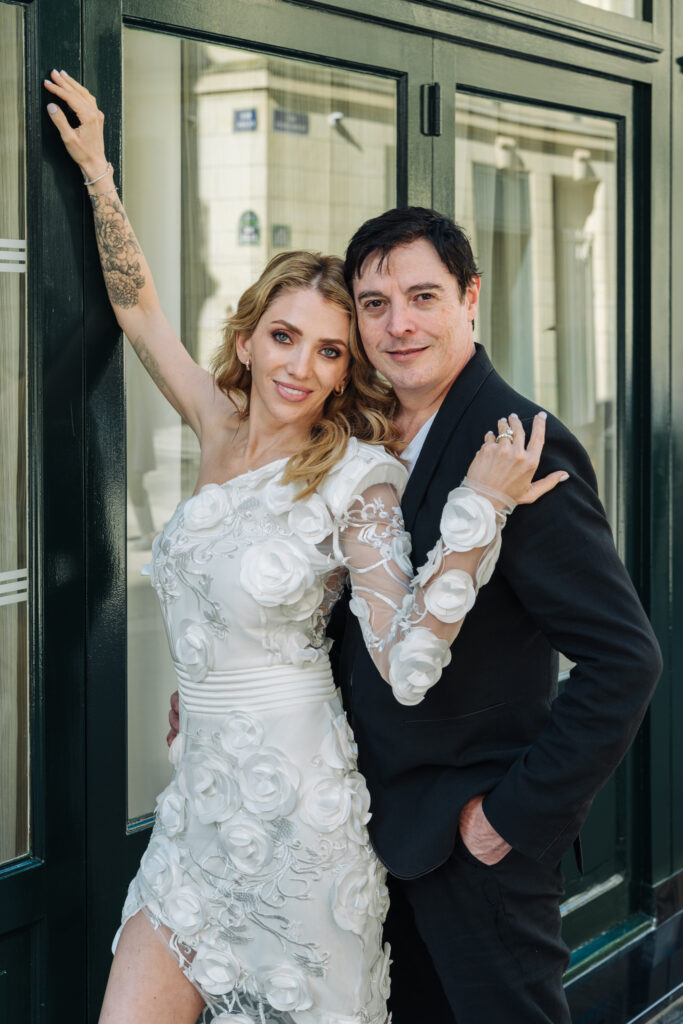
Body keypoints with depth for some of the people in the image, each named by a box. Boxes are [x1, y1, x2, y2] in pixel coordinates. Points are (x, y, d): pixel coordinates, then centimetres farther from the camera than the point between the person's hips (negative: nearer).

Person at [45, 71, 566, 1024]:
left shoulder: (358, 476, -11)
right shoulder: (223, 428, 5)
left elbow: (408, 669, -21)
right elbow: (138, 308, 18)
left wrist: (477, 514, -26)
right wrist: (95, 170, 19)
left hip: (296, 803, -5)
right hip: (201, 794, 5)